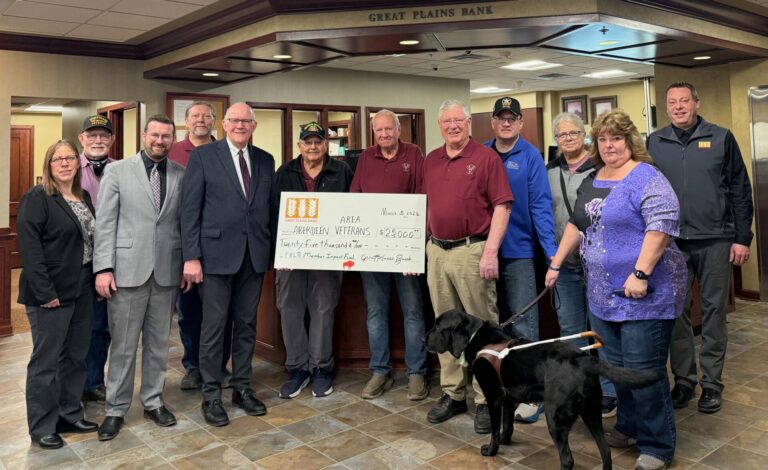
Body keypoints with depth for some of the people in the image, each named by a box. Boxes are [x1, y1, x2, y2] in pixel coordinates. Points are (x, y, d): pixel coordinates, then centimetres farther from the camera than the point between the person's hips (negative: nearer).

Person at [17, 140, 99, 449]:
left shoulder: (84, 197, 11)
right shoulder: (37, 198, -10)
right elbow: (29, 247, -16)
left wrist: (96, 278, 7)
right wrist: (44, 292, -20)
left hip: (82, 290, 7)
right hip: (51, 293, -7)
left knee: (76, 355, 14)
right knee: (46, 360, 4)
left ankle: (69, 414, 29)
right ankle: (42, 427, 17)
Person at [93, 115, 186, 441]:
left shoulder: (182, 175, 5)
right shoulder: (117, 170, 1)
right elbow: (105, 222, -2)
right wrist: (104, 268, -8)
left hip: (166, 271, 2)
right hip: (128, 269, -2)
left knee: (158, 342, 12)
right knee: (123, 345, 5)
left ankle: (153, 402, 27)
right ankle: (116, 409, 19)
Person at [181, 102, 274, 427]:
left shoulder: (265, 160, 10)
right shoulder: (203, 156, -2)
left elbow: (270, 207, 10)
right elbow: (190, 209, -5)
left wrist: (276, 251, 4)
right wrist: (191, 256, -11)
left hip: (255, 254, 4)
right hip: (217, 253, -4)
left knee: (246, 324, 12)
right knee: (213, 326, 4)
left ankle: (242, 388, 26)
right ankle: (211, 394, 18)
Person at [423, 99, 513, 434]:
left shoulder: (486, 158, -4)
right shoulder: (431, 160, 13)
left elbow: (502, 205, -9)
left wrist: (491, 251, -16)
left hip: (472, 251, -6)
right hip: (436, 252, 6)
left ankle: (486, 400, 12)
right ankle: (453, 394, 25)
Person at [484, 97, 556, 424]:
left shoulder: (530, 157, -5)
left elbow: (540, 206, -9)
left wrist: (551, 250, -16)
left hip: (519, 252, -4)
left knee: (523, 327, -2)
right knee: (496, 323, 16)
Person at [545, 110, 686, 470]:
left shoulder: (646, 177, -11)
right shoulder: (592, 181, 14)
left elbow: (662, 226, -20)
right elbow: (577, 225, 21)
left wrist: (640, 273, -25)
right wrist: (556, 264, 18)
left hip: (644, 295, -7)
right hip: (604, 295, 7)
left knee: (643, 370, -4)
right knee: (617, 367, 14)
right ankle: (629, 427, 29)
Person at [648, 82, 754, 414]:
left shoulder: (721, 138, 1)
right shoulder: (654, 143, 5)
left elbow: (740, 190, 2)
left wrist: (742, 237, -2)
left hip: (715, 240, -1)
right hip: (671, 242, 1)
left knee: (713, 311, 6)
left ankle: (712, 383, 18)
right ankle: (683, 380, 20)